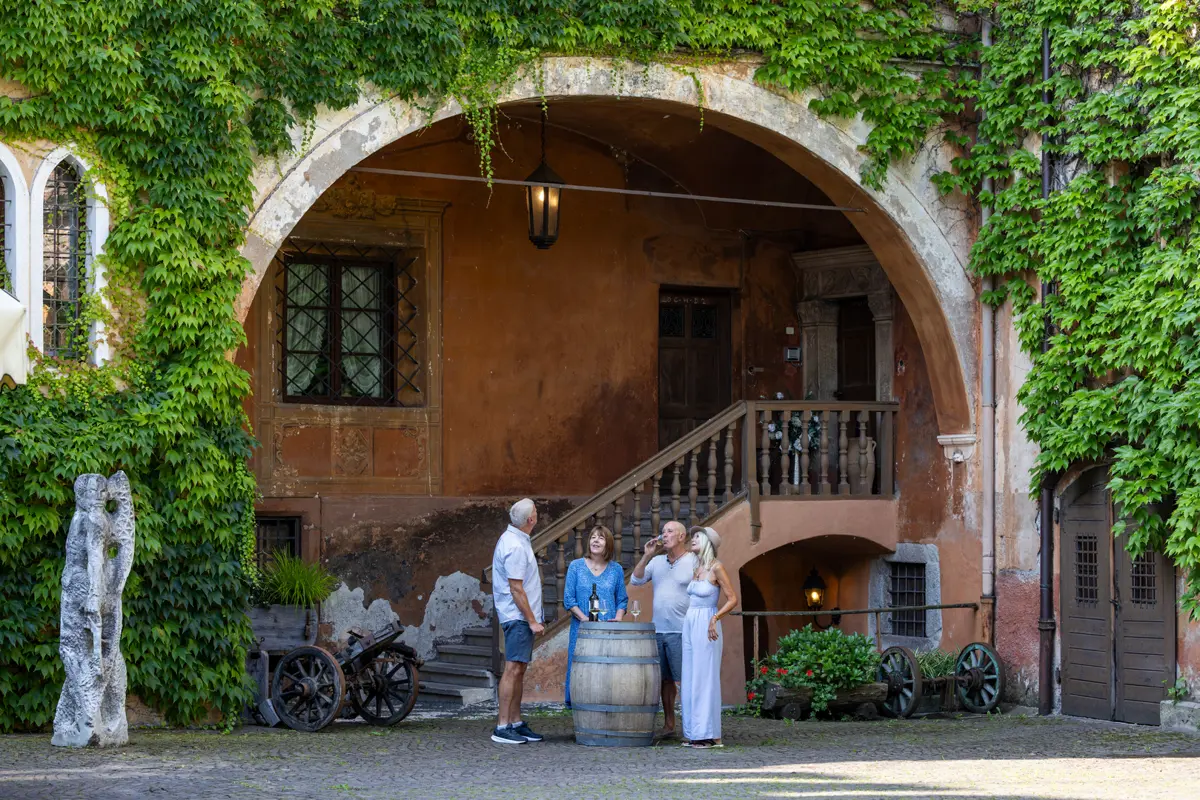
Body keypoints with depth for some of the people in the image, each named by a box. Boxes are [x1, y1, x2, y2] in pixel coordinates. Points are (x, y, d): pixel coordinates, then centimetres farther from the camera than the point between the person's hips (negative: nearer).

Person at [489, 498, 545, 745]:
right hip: (518, 616, -10)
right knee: (513, 670, -11)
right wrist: (532, 620, -18)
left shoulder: (512, 538, 14)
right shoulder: (515, 547, -18)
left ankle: (516, 723, 16)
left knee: (519, 671, 12)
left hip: (522, 618, 10)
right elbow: (516, 588, -20)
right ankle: (502, 727, -12)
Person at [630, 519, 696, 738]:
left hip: (682, 632, -6)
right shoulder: (657, 562, 14)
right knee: (665, 679, 10)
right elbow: (636, 580, 8)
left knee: (685, 679, -7)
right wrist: (647, 556, -3)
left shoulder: (694, 562, -4)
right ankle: (668, 724, 17)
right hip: (659, 630, 6)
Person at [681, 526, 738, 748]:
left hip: (705, 626, -8)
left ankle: (708, 734, -5)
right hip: (689, 624, 8)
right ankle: (693, 733, 11)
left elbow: (732, 599, -11)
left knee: (704, 678, -7)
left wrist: (715, 618, -19)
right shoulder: (696, 567, 13)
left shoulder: (716, 568, -9)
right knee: (690, 679, 7)